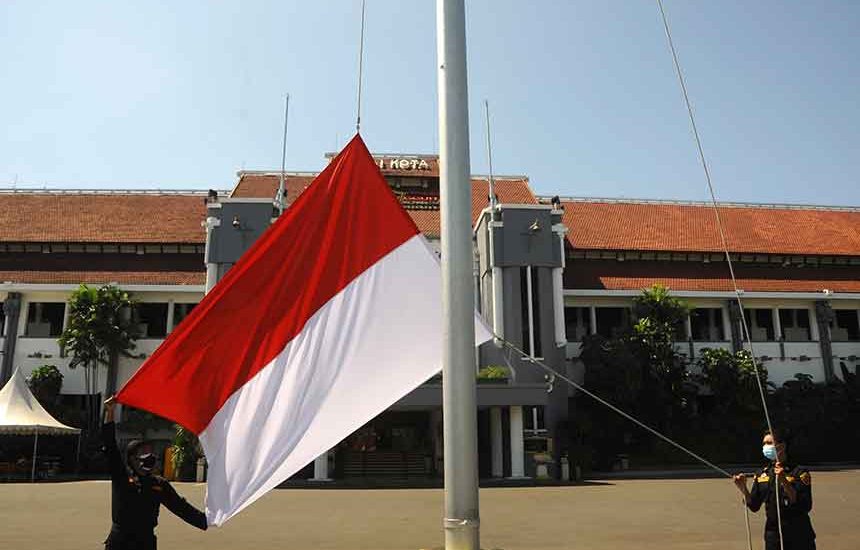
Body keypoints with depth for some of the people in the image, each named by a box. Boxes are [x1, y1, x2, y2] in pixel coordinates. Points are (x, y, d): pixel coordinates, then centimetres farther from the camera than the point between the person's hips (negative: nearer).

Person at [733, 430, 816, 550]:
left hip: (798, 537, -4)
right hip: (773, 536, 4)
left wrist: (784, 482, -28)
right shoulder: (762, 475, 6)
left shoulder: (799, 473, -7)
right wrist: (743, 489, -10)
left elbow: (806, 506, -18)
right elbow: (754, 506, 8)